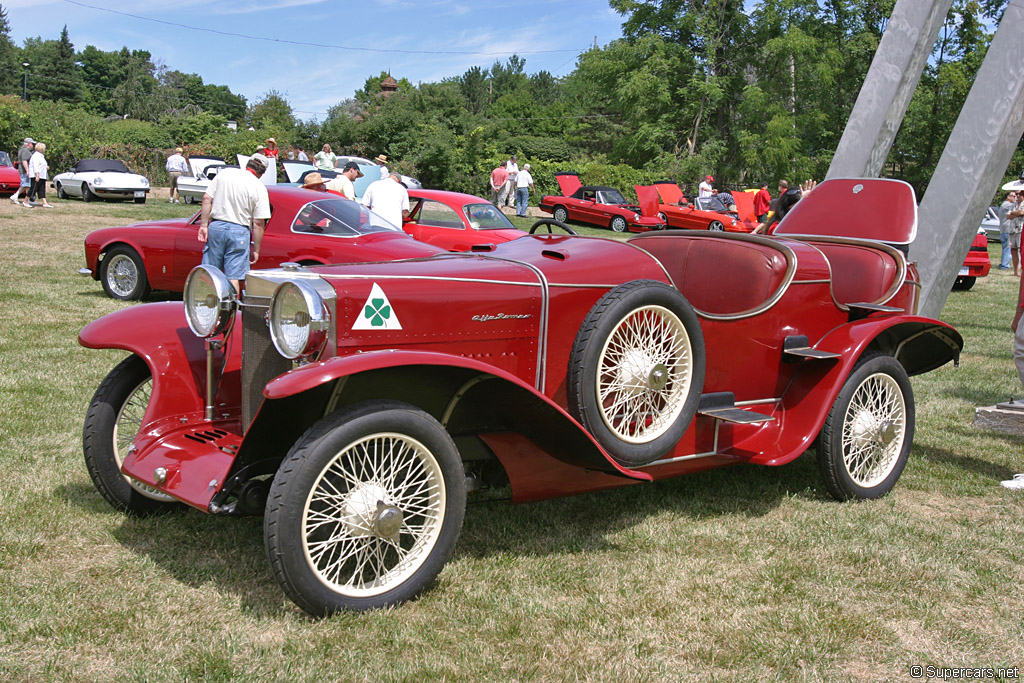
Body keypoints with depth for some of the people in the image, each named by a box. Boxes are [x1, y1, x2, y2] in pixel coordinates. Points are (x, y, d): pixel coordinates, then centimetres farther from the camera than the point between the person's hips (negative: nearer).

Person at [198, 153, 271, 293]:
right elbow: (258, 223, -6)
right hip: (239, 232, -3)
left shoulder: (224, 173, 5)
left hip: (216, 227, 3)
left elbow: (207, 199, 1)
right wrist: (256, 250, 0)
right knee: (234, 277, 1)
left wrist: (204, 225, 5)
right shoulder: (260, 188, -4)